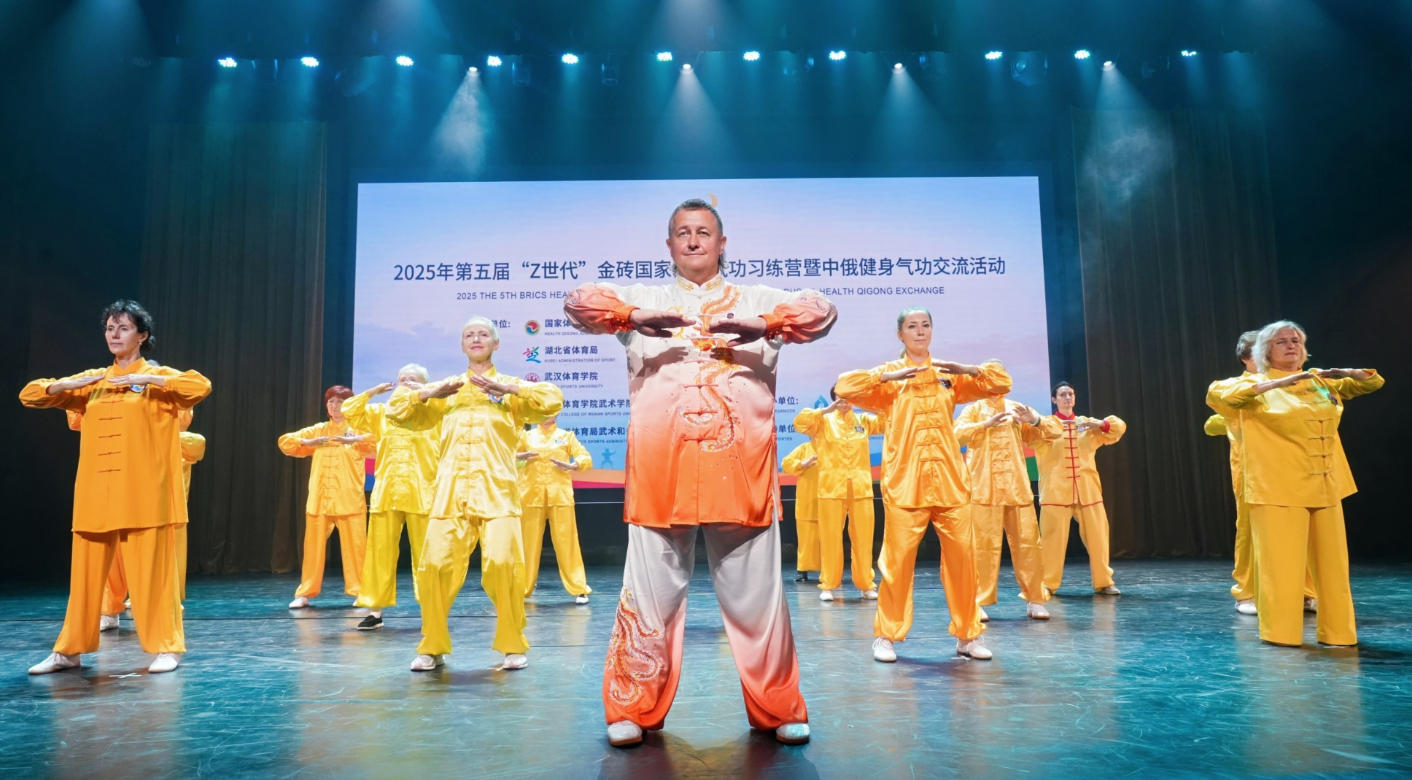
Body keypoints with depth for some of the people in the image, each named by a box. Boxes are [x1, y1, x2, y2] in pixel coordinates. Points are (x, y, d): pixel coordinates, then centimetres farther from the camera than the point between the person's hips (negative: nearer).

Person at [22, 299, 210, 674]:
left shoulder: (158, 376, 2)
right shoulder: (91, 380, 14)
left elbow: (201, 386, -16)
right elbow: (29, 394, 13)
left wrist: (147, 379, -20)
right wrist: (70, 384, -5)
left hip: (144, 494, -4)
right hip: (95, 494, 4)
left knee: (152, 571, -3)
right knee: (85, 572, 9)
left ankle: (167, 648, 5)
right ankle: (69, 650, 20)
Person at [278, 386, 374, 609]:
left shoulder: (357, 430, 4)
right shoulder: (318, 430, 13)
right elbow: (285, 441, 13)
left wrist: (354, 440, -23)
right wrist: (309, 442, -3)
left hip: (350, 499, -3)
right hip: (319, 498, 3)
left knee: (354, 546, -2)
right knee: (313, 546, 4)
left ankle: (359, 592, 8)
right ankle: (305, 594, 14)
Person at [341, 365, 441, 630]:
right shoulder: (382, 412, 15)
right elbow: (348, 412, 12)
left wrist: (423, 390, -7)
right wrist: (372, 391, 5)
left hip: (421, 492, -3)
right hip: (386, 491, 3)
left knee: (426, 554, 1)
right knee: (379, 552, 3)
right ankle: (375, 610, 11)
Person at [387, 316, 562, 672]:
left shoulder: (511, 387, 14)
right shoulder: (446, 390, 21)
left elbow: (553, 400, -2)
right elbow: (395, 410, 17)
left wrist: (507, 388, -9)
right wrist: (430, 393, 1)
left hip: (496, 492, -2)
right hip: (450, 492, 2)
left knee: (502, 564, -16)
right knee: (434, 565, -7)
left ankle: (513, 646, 1)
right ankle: (433, 647, 12)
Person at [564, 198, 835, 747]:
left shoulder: (757, 300, 13)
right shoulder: (644, 299, 14)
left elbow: (820, 311, -3)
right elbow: (579, 302, -1)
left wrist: (761, 326, -23)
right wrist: (634, 318, -22)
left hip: (741, 469, 0)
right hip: (660, 468, 0)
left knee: (755, 594, 6)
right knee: (652, 592, 6)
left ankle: (779, 711, 22)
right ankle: (634, 711, 21)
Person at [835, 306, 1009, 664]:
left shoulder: (948, 375, 13)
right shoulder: (888, 375, 4)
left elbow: (1002, 382, 12)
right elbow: (843, 387, -9)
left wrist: (965, 369, -4)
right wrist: (888, 376, -16)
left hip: (948, 482, 3)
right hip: (904, 483, -3)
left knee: (963, 556, 4)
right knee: (898, 560, -4)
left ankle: (967, 635, 18)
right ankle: (886, 635, 10)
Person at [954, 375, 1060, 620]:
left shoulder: (1016, 409, 17)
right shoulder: (974, 409, 8)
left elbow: (1054, 431, 11)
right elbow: (957, 433, -10)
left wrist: (1034, 420, -7)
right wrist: (986, 423, -19)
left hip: (1017, 487, 3)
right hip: (984, 488, -3)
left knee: (1028, 542, 1)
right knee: (985, 544, -6)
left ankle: (1034, 600, 11)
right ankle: (979, 602, 1)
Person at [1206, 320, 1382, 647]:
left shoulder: (1321, 381, 14)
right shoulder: (1257, 386, -2)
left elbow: (1373, 382, 22)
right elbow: (1216, 393, -19)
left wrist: (1346, 372, 0)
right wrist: (1275, 383, -23)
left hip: (1325, 487, 5)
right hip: (1279, 488, -5)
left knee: (1332, 563, 9)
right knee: (1281, 564, -5)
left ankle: (1335, 631, 19)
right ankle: (1280, 632, 4)